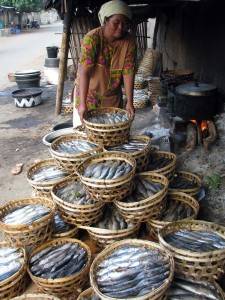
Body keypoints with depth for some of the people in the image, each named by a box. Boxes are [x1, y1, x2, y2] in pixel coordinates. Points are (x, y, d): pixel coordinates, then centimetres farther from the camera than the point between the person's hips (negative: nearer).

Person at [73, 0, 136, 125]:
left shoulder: (129, 41, -12)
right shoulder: (92, 38, -23)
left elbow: (128, 72, -14)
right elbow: (84, 71, -30)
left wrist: (129, 102, -20)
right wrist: (82, 103, -36)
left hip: (112, 94, 3)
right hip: (88, 91, -3)